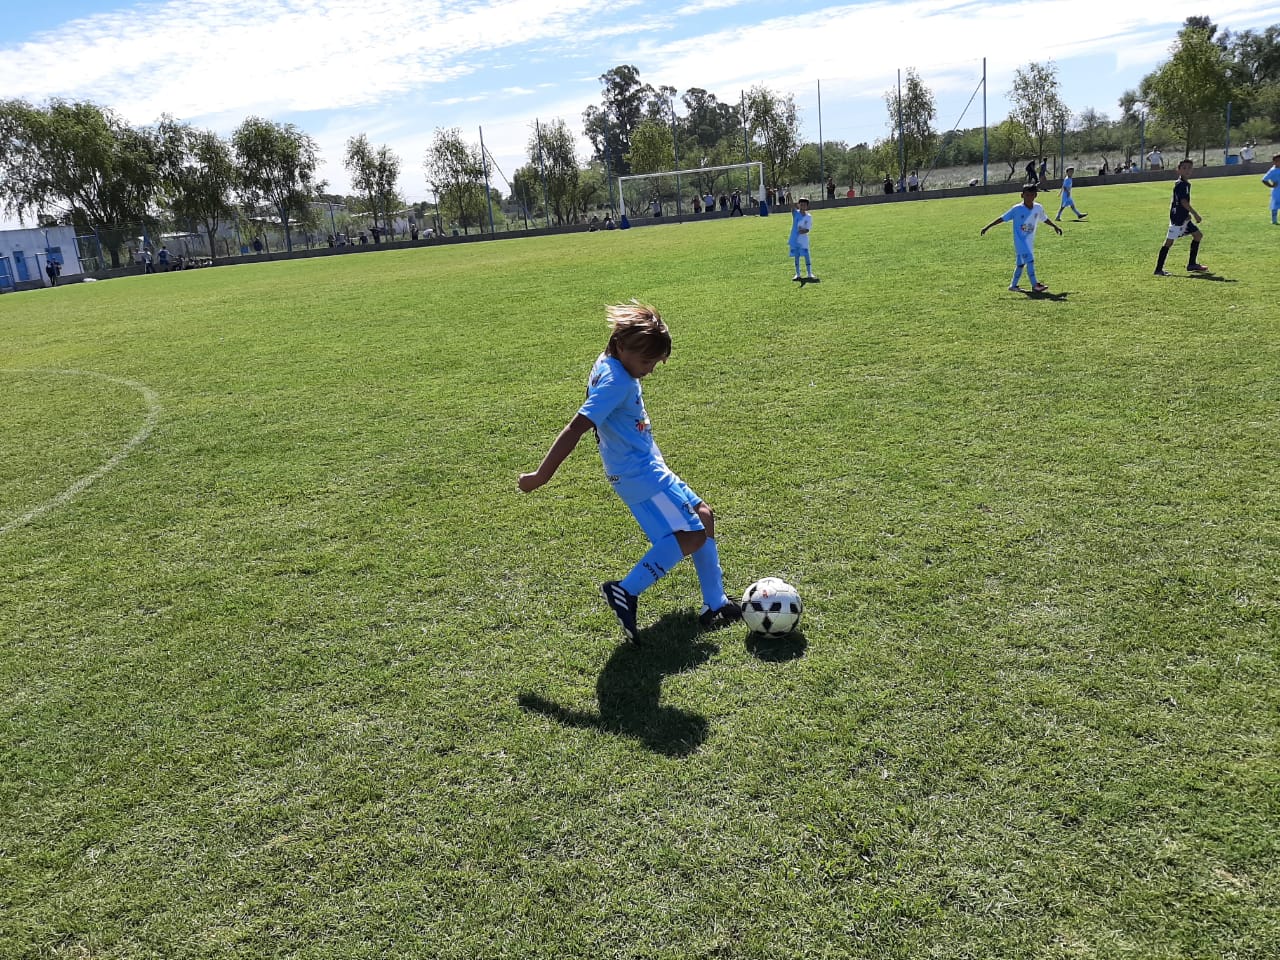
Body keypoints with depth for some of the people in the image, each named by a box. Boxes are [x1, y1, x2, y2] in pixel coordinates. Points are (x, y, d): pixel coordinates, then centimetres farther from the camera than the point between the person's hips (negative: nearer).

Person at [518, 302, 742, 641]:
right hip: (640, 473, -10)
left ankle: (715, 605, 15)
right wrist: (541, 476, -26)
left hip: (648, 466, 10)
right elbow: (575, 428, -27)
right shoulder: (616, 383, -24)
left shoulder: (608, 364, 5)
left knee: (703, 516, 12)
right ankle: (626, 592, -9)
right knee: (691, 535, -13)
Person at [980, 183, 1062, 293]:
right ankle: (1035, 286, -18)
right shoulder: (1017, 209, -13)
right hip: (1020, 240, -6)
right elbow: (1002, 218, -11)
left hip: (1030, 241, 6)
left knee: (1021, 263, 12)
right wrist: (987, 227, -14)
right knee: (1030, 260, -17)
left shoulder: (1038, 208, 1)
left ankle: (1013, 285, 24)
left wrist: (1055, 226, 21)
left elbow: (1045, 219, 19)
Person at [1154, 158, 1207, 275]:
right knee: (1169, 241, -9)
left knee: (1198, 235, 12)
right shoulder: (1180, 184, -15)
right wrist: (1195, 214, -21)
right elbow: (1184, 202, -22)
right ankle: (1159, 269, -8)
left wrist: (1188, 214, 17)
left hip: (1183, 218, 10)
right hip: (1177, 218, -10)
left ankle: (1192, 264, 17)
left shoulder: (1186, 184, 14)